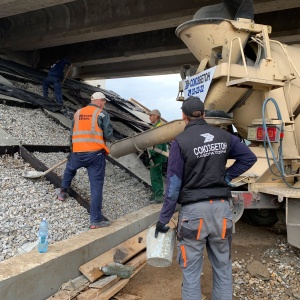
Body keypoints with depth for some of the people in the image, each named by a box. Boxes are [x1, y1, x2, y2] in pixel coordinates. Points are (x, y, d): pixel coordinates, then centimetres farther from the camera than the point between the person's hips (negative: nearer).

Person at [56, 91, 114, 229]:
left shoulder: (78, 113, 13)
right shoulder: (102, 114, -2)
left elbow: (72, 133, 20)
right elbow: (109, 135, -8)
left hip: (77, 153, 5)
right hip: (96, 154, -4)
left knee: (69, 169, 36)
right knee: (96, 186, 0)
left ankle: (63, 192, 54)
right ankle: (96, 220, 3)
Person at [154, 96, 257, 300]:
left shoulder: (181, 141, -8)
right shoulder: (223, 136, 5)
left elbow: (174, 184, -9)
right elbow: (249, 158, 12)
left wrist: (163, 219, -2)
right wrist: (226, 177, 11)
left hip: (194, 210, -4)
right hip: (221, 207, 4)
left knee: (191, 270, 8)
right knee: (223, 266, 18)